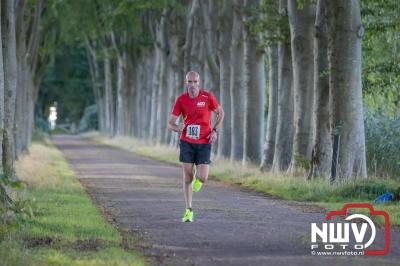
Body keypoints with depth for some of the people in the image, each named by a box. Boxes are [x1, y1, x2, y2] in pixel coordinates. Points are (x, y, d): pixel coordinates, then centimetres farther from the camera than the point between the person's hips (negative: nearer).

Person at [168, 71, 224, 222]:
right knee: (187, 177, 0)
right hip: (186, 142, 1)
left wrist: (215, 130, -4)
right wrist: (177, 127, -27)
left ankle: (197, 178, 31)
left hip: (204, 143, -1)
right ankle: (188, 211, 13)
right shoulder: (181, 100, -5)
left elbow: (220, 113, 8)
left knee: (202, 178, -9)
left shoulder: (208, 97, -8)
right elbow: (170, 123, -3)